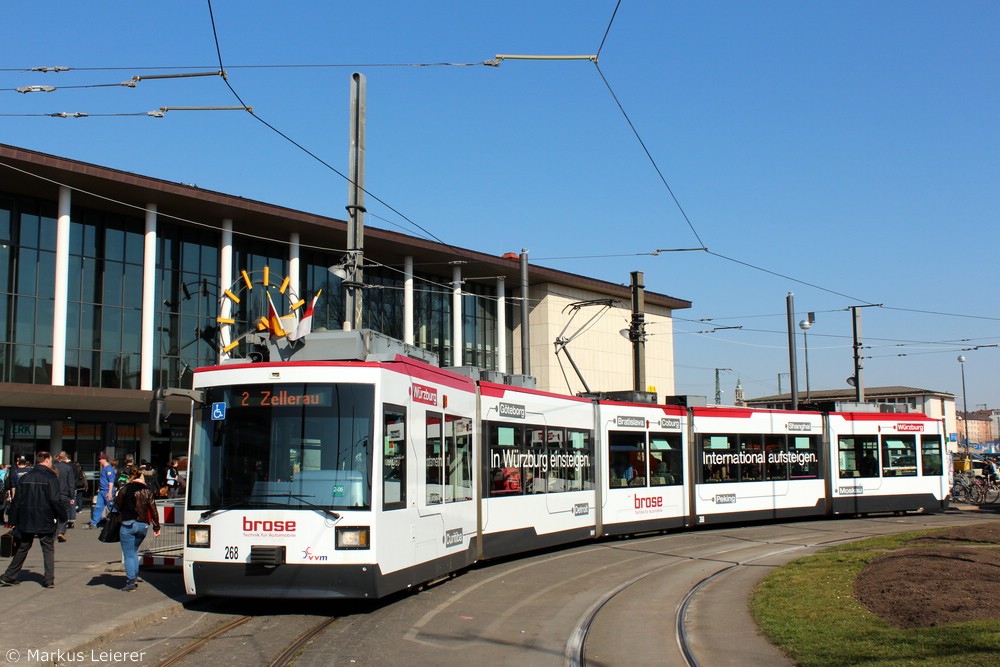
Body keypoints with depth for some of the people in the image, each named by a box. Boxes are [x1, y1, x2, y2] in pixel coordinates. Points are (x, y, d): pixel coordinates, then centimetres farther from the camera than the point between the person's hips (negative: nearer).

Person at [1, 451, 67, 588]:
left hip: (26, 521, 5)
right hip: (45, 522, -5)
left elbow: (17, 500, 7)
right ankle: (49, 580, 1)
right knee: (48, 549, 5)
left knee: (23, 548, 17)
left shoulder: (24, 477, 6)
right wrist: (63, 516, -4)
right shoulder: (51, 478, -10)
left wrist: (14, 520, 13)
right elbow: (55, 500, -15)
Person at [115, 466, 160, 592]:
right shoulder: (148, 491, 3)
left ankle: (130, 582, -4)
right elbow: (153, 509, 2)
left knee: (129, 554, 1)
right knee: (134, 551, 23)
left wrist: (116, 497, 19)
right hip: (143, 525, 4)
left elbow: (118, 506, -1)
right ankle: (134, 576, 21)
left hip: (128, 524, -4)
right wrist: (156, 527, 8)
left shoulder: (125, 489, -7)